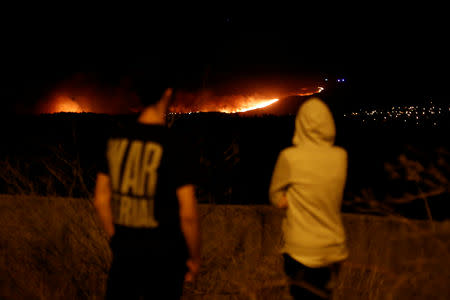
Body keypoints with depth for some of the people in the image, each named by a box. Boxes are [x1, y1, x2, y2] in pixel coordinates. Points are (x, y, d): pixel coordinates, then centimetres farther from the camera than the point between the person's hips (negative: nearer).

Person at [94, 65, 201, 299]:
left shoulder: (116, 139, -1)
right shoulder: (174, 147, -15)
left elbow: (101, 200, 6)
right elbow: (188, 214, -16)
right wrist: (194, 257, -1)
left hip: (125, 251, 4)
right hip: (163, 255, -4)